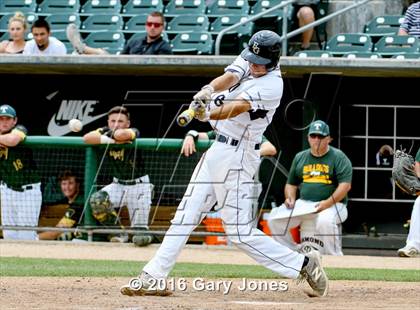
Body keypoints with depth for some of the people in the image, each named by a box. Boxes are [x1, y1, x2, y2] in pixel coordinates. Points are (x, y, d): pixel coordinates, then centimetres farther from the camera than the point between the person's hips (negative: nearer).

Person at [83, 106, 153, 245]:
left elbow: (122, 134, -45)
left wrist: (112, 133, -23)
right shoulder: (105, 132, -7)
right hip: (118, 184, 4)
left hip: (138, 186, -4)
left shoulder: (133, 132, -20)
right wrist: (111, 140, -33)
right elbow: (87, 138, -26)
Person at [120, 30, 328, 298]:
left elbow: (238, 107, -31)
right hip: (218, 148, 8)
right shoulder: (247, 60, 3)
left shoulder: (272, 85, -18)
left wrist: (208, 114, -47)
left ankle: (303, 265, 2)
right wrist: (208, 91, -36)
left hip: (237, 156, -8)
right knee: (186, 215, 8)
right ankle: (153, 278, 11)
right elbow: (229, 78, -15)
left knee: (240, 232, -7)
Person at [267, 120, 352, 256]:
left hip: (333, 204, -5)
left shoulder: (338, 157, -1)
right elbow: (291, 184, 24)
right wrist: (290, 198, 1)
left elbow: (345, 185, -12)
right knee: (274, 219, -13)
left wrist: (328, 203, -24)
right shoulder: (300, 157, 15)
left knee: (325, 220, -39)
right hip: (303, 203, 6)